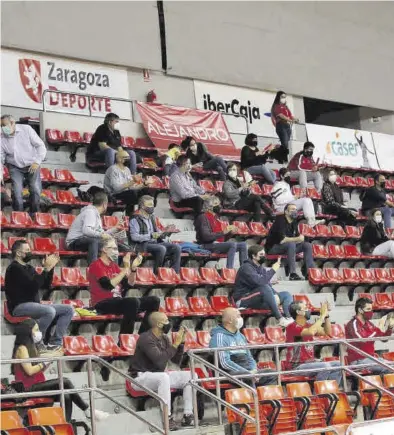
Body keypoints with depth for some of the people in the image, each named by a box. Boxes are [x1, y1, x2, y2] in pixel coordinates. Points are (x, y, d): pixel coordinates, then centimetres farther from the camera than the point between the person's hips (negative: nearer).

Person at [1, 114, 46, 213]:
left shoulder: (26, 129, -9)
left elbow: (40, 146, -6)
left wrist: (37, 162, -17)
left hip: (32, 165, -1)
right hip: (15, 167, 1)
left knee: (36, 190, -10)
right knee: (17, 192, -13)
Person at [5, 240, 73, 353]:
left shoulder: (28, 267, 19)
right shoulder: (14, 268, -10)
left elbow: (46, 285, 18)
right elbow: (33, 285, -21)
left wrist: (50, 267, 6)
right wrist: (47, 268, -16)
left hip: (33, 306, 10)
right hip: (20, 307, -10)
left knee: (68, 309, 1)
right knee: (50, 311, -36)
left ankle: (54, 343, -6)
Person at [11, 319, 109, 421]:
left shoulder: (31, 347, 19)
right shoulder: (22, 349, -9)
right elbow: (30, 371, -20)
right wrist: (47, 361, -14)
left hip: (36, 387, 9)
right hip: (29, 389, -9)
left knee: (66, 396, -15)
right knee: (65, 382, -20)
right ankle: (88, 410, -14)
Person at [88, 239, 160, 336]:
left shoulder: (114, 266, 18)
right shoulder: (96, 265, -7)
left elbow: (129, 284, 16)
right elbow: (108, 285, -21)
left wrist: (133, 268, 1)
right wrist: (125, 269, -19)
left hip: (117, 302, 9)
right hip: (103, 304, -8)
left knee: (153, 301, -1)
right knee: (133, 301, -35)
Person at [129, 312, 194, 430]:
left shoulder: (164, 338, 6)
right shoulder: (146, 339, -20)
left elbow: (176, 360, 10)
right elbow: (159, 360, -30)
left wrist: (181, 342, -3)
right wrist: (175, 344, -24)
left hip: (159, 376, 9)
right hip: (141, 377, -9)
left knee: (190, 376, -4)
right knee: (164, 377, -39)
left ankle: (187, 415, -9)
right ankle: (167, 418, -35)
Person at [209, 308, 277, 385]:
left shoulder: (240, 336, 21)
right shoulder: (220, 337, -7)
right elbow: (225, 363, -17)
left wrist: (254, 370, 2)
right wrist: (248, 373, -17)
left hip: (248, 371, 8)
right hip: (231, 373, -8)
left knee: (272, 375, -10)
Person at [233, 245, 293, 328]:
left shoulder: (261, 268, 12)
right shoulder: (246, 268, -14)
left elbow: (268, 285, 11)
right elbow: (259, 282, -30)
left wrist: (276, 296, -9)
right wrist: (272, 270, -21)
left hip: (258, 300, 9)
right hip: (244, 300, -9)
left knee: (287, 295, 0)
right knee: (265, 288, -35)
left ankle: (288, 318, -27)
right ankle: (280, 319, -37)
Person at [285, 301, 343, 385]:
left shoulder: (308, 325, 11)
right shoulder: (292, 327, -13)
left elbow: (327, 332, 18)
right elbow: (310, 332, -31)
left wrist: (326, 315, 4)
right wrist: (322, 315, -21)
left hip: (310, 362, 9)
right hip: (297, 366, -9)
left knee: (338, 365, -3)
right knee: (325, 366, -28)